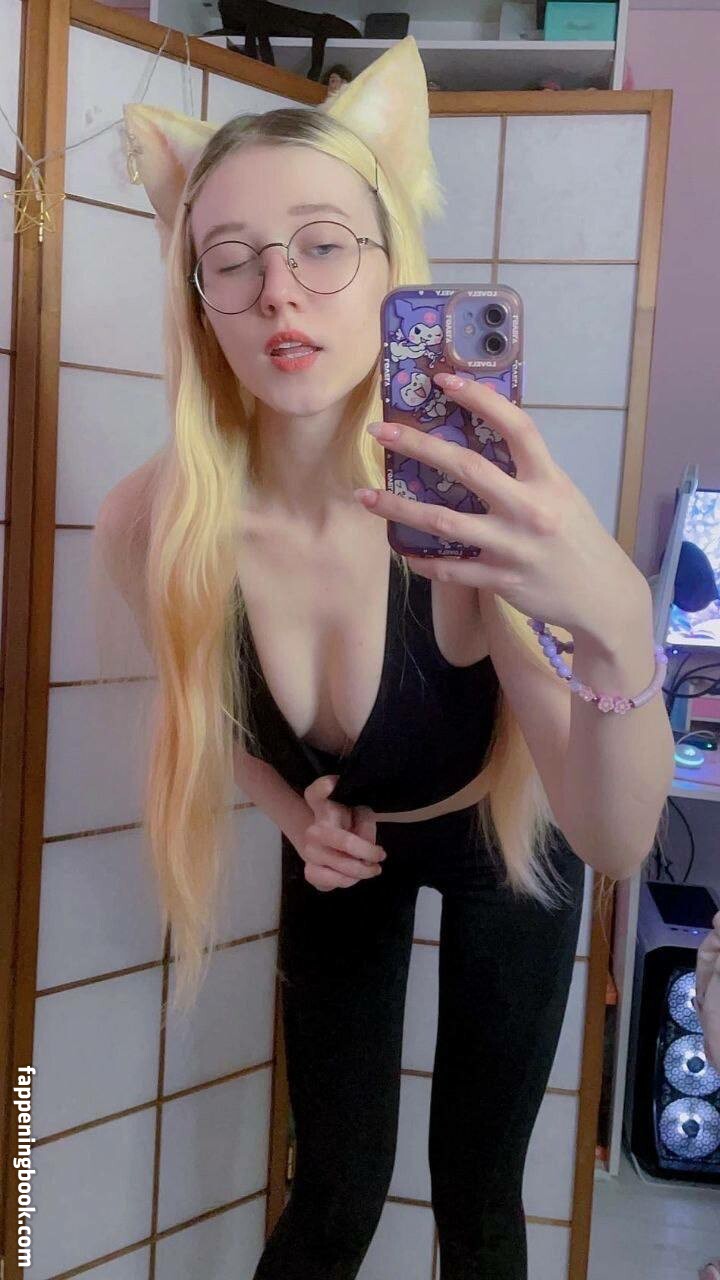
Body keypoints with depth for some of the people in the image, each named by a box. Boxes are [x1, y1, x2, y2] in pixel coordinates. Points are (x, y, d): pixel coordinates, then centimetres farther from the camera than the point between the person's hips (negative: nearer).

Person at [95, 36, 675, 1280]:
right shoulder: (149, 526, -27)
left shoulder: (476, 493, -35)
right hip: (341, 848, 2)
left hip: (501, 835, -1)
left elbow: (617, 836, -38)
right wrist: (292, 810, -18)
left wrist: (619, 634, -56)